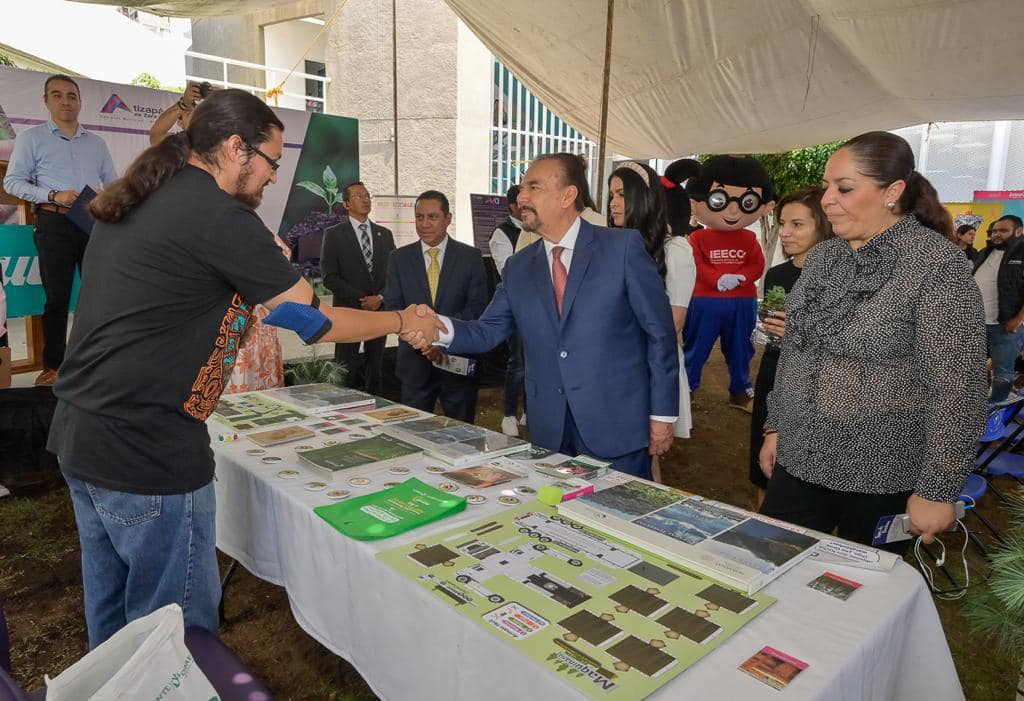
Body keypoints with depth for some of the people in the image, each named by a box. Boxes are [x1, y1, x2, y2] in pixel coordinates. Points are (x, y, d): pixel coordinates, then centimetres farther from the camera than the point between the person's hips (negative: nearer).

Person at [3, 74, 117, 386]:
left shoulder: (96, 143, 18)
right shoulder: (32, 138, 7)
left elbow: (113, 183, 20)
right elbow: (13, 181, 2)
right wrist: (53, 195, -13)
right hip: (55, 223, -3)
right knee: (57, 296, -1)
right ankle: (52, 366, 8)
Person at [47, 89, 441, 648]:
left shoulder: (130, 206, 10)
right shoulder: (220, 215, -16)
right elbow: (316, 322, -12)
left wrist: (261, 271, 12)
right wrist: (404, 322, 2)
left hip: (76, 435, 9)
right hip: (147, 454, -9)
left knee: (111, 614, 23)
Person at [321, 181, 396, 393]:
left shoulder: (385, 234, 13)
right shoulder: (333, 234, 1)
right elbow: (330, 278, -6)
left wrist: (380, 298, -7)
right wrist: (361, 299, -13)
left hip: (380, 310, 4)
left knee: (375, 370, 8)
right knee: (346, 371, -2)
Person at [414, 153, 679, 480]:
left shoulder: (623, 247, -7)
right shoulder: (518, 267, 7)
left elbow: (660, 332, -6)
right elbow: (488, 331, 5)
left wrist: (662, 414, -6)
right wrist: (440, 328, -16)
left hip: (618, 428, -4)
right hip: (549, 432, 4)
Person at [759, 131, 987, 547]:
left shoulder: (937, 264, -14)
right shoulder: (821, 258, 6)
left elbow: (958, 389, -16)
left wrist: (938, 491, -15)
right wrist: (775, 427, 13)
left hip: (882, 480, -5)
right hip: (799, 463, 6)